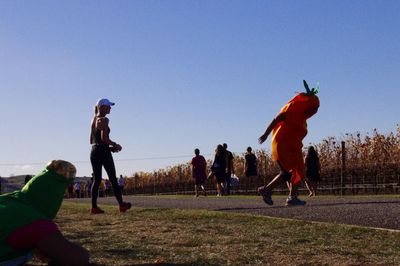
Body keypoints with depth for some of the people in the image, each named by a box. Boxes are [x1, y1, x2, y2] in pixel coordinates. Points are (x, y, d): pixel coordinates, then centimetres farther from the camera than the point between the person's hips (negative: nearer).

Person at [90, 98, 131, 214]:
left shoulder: (94, 120, 15)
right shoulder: (104, 120, -10)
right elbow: (104, 138, -20)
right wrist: (115, 145, -5)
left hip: (94, 151, 8)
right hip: (103, 152, -7)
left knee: (97, 180, 7)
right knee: (113, 179, 1)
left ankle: (94, 207, 2)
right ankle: (121, 205, 8)